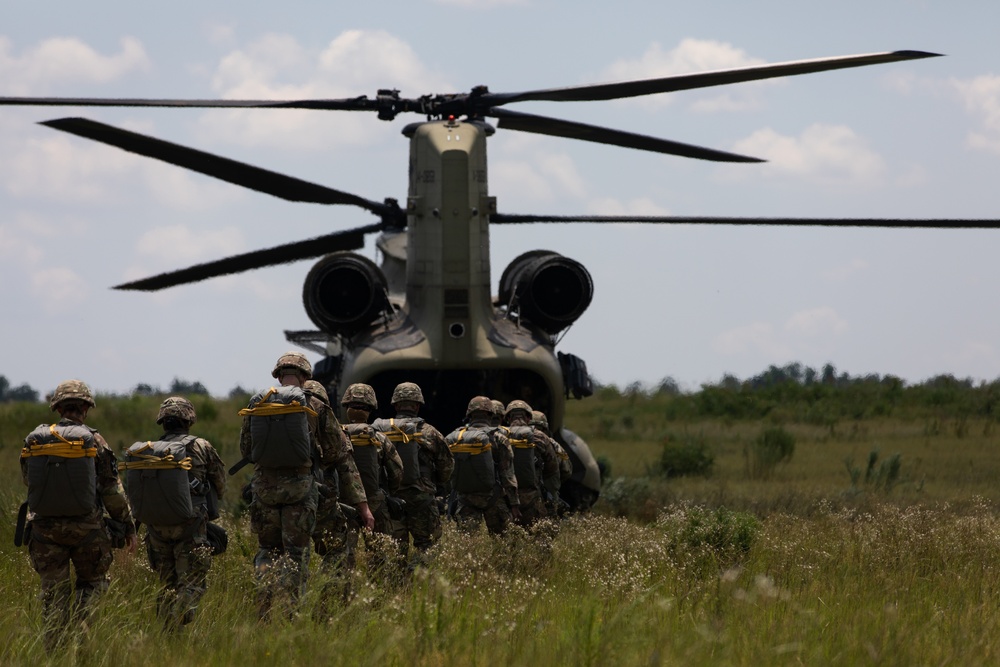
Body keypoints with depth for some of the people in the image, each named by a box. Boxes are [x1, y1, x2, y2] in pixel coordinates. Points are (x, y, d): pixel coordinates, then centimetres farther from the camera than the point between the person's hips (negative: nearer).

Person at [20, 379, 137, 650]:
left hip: (45, 527, 2)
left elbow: (27, 479, 14)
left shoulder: (34, 441, -1)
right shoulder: (93, 441, -7)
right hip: (85, 526, -2)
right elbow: (113, 491, -4)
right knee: (91, 582, 16)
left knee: (53, 594, 9)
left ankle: (54, 650, 6)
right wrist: (128, 527, 5)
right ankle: (78, 620, -8)